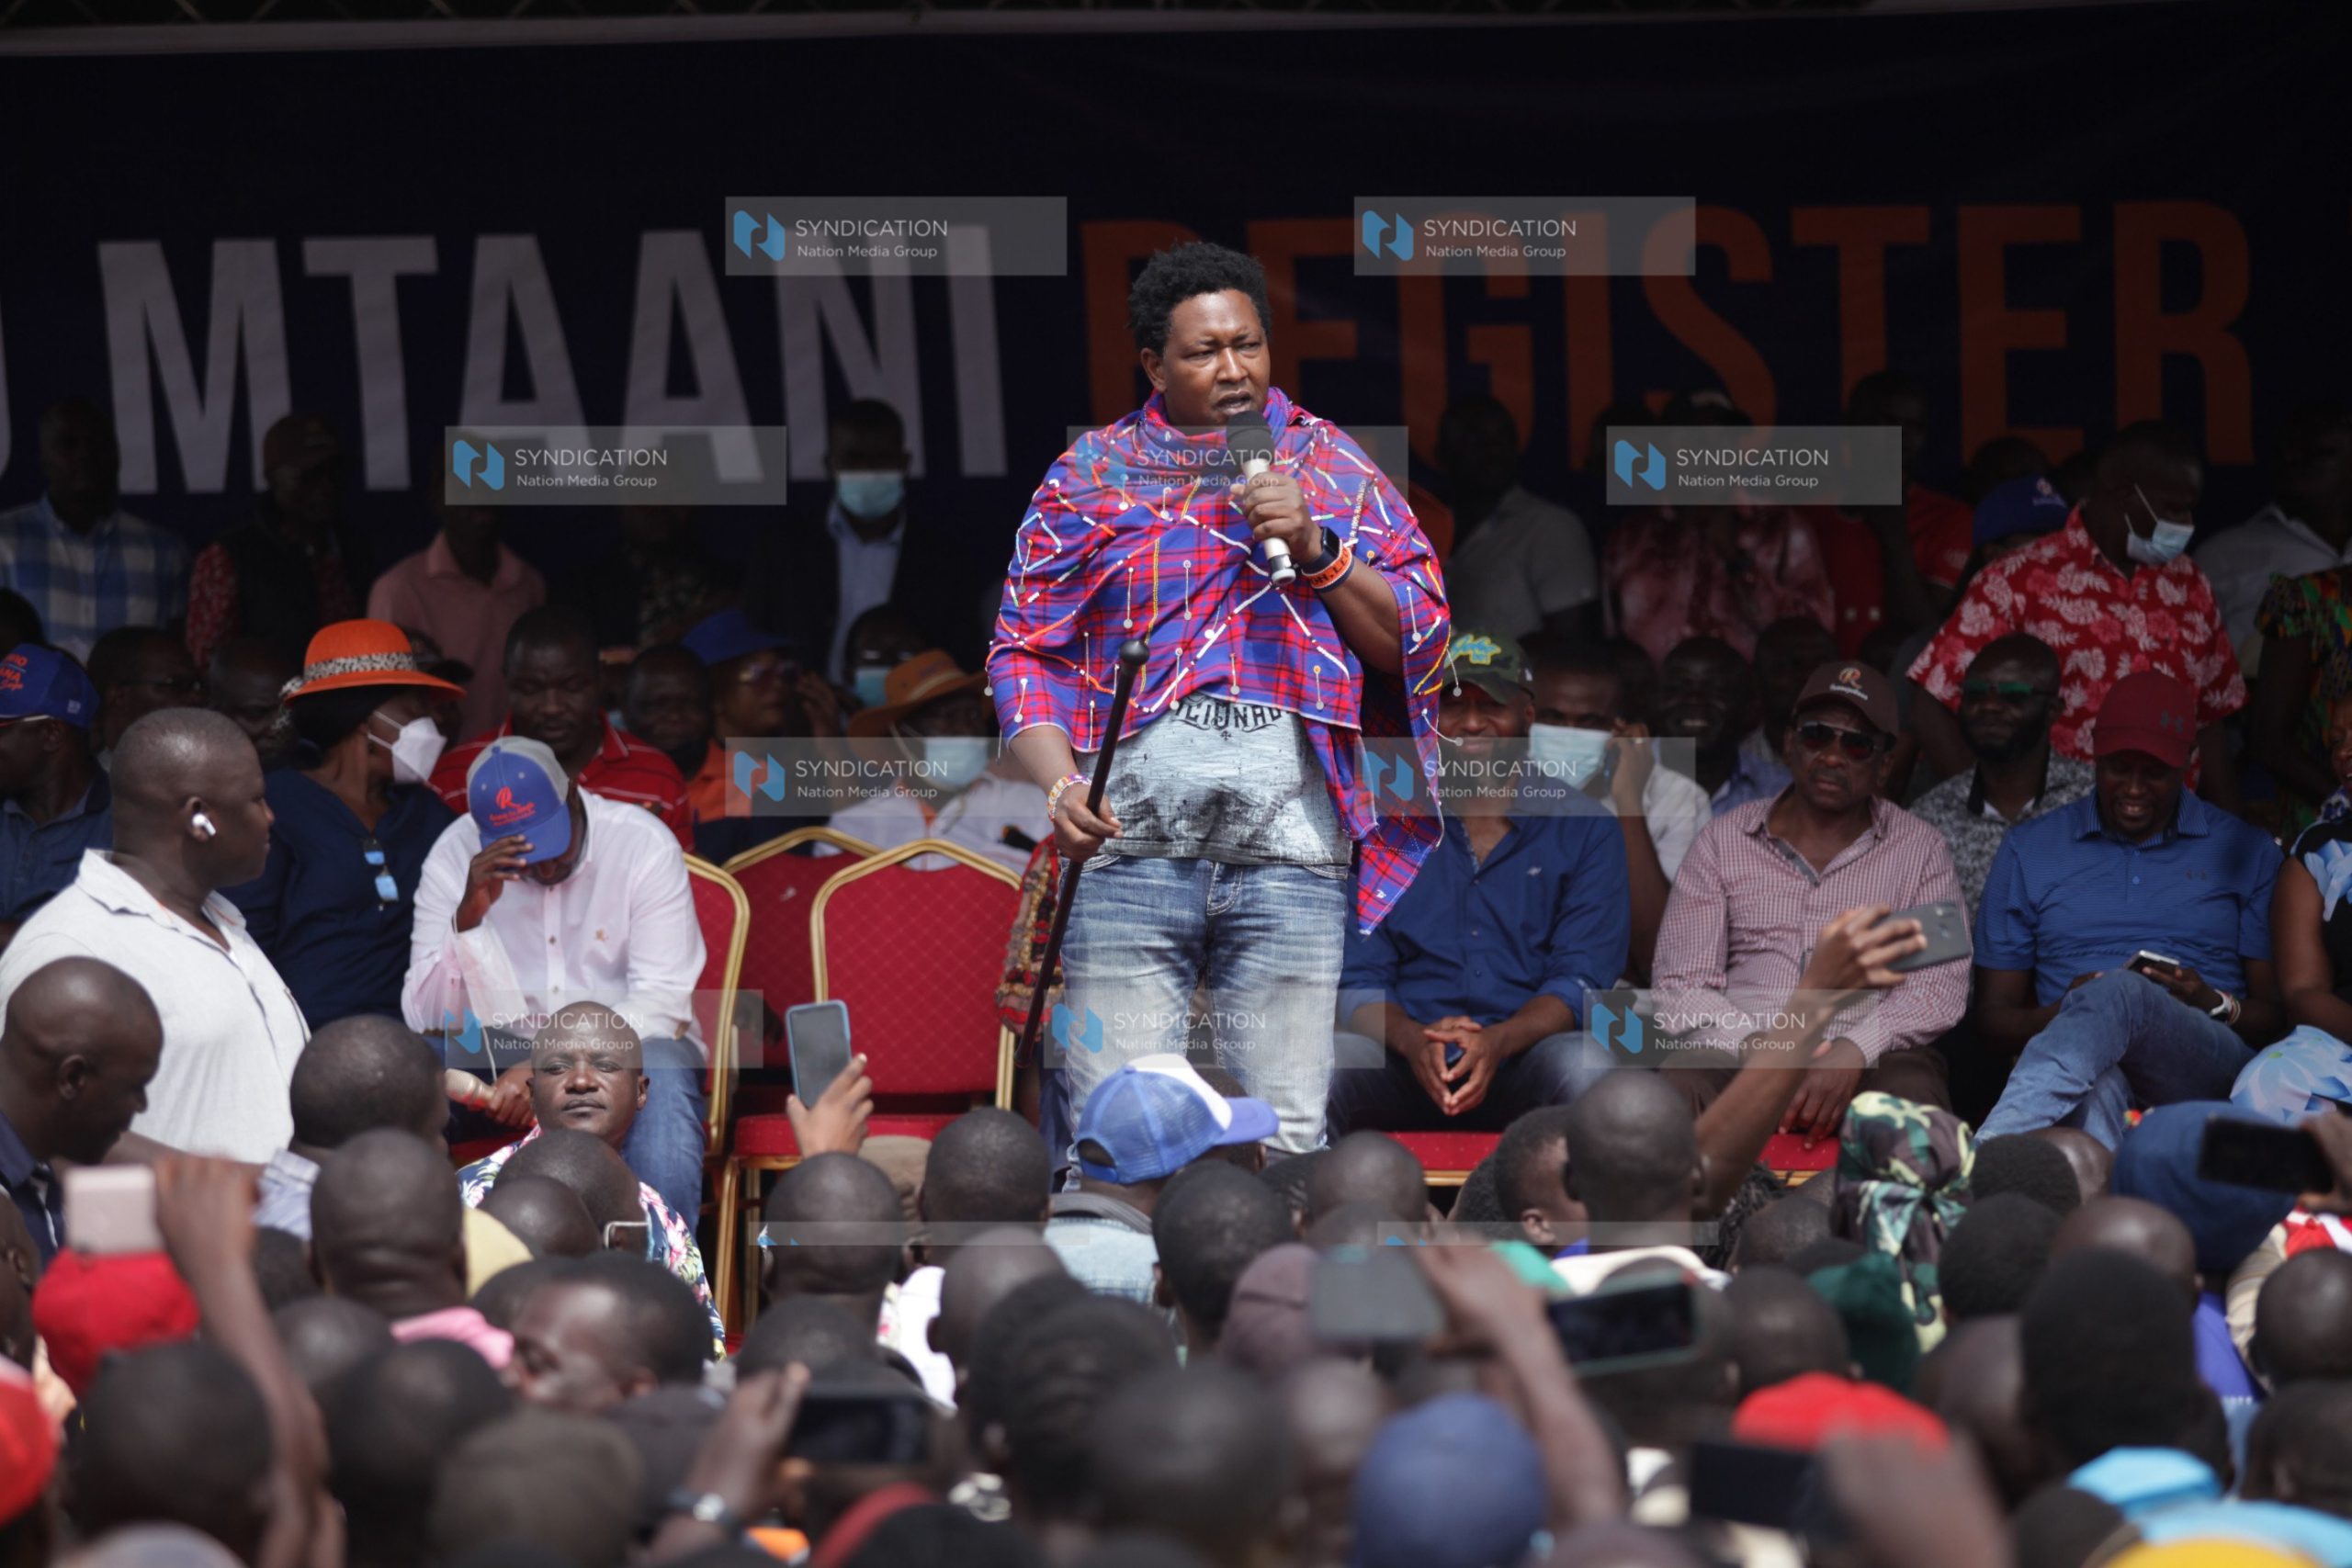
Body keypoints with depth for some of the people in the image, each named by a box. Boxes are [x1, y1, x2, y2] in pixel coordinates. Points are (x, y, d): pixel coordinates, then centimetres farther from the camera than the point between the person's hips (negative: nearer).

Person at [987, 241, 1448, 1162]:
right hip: (1129, 845, -1)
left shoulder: (1333, 466, 15)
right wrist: (1059, 785, -9)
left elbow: (1418, 638, 11)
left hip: (1290, 853, 1)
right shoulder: (1089, 478, 12)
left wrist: (1316, 551, -4)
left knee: (1285, 1137, -3)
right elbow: (1026, 652, 8)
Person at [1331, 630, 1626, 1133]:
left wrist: (1499, 1042, -20)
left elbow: (1581, 978, 1)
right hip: (1404, 1073, 0)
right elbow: (1358, 980, 7)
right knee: (1333, 1058, -33)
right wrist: (1412, 1040, -17)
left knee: (1584, 1064, -35)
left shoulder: (1584, 830, 10)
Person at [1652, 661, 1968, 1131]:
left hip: (1874, 1057, -1)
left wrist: (1854, 1051, -18)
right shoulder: (1723, 841, 15)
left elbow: (1941, 986, 1)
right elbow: (1683, 986, 6)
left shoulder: (1919, 850, 13)